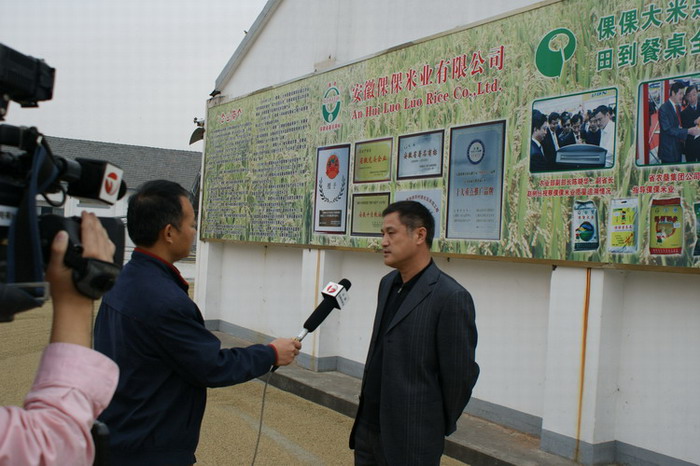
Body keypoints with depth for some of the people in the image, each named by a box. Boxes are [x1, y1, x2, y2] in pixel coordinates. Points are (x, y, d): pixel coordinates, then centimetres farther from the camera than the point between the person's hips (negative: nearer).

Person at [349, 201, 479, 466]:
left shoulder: (450, 297, -18)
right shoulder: (388, 284, 6)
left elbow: (460, 375, -13)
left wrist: (441, 427, -1)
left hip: (411, 438, -7)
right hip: (367, 426, 7)